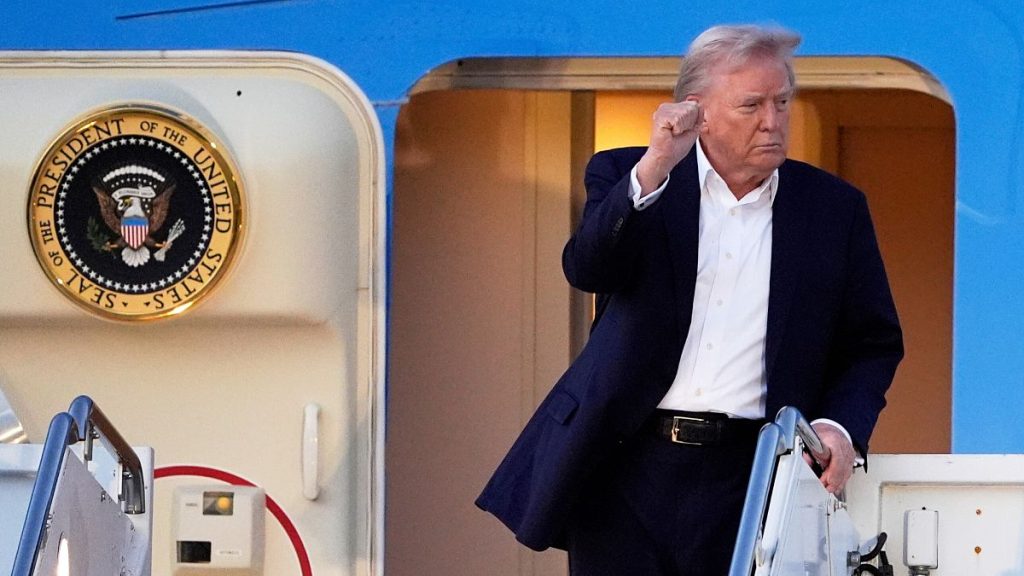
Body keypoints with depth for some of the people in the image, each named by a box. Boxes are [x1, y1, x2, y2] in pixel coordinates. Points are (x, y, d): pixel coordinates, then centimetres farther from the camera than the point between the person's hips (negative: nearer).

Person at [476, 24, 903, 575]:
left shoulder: (834, 208, 10)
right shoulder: (626, 177, 7)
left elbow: (874, 343, 13)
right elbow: (586, 269, -12)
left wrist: (841, 427, -5)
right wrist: (653, 168, -24)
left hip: (749, 479, 0)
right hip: (627, 469, 0)